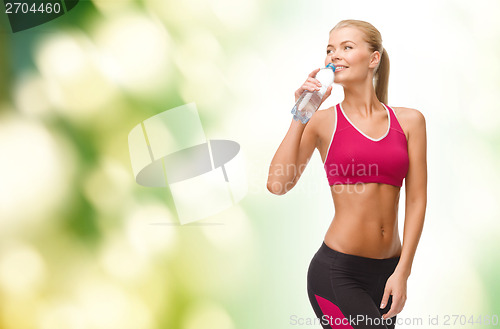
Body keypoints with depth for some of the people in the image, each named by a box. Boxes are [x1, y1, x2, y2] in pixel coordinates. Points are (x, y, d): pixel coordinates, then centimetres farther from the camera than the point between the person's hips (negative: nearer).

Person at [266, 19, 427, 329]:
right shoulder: (323, 122, 0)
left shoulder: (409, 121, 6)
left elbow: (417, 200, 3)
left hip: (387, 271, 4)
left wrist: (402, 272, -4)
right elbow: (278, 184, -14)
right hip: (337, 272, -4)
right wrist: (300, 116, -13)